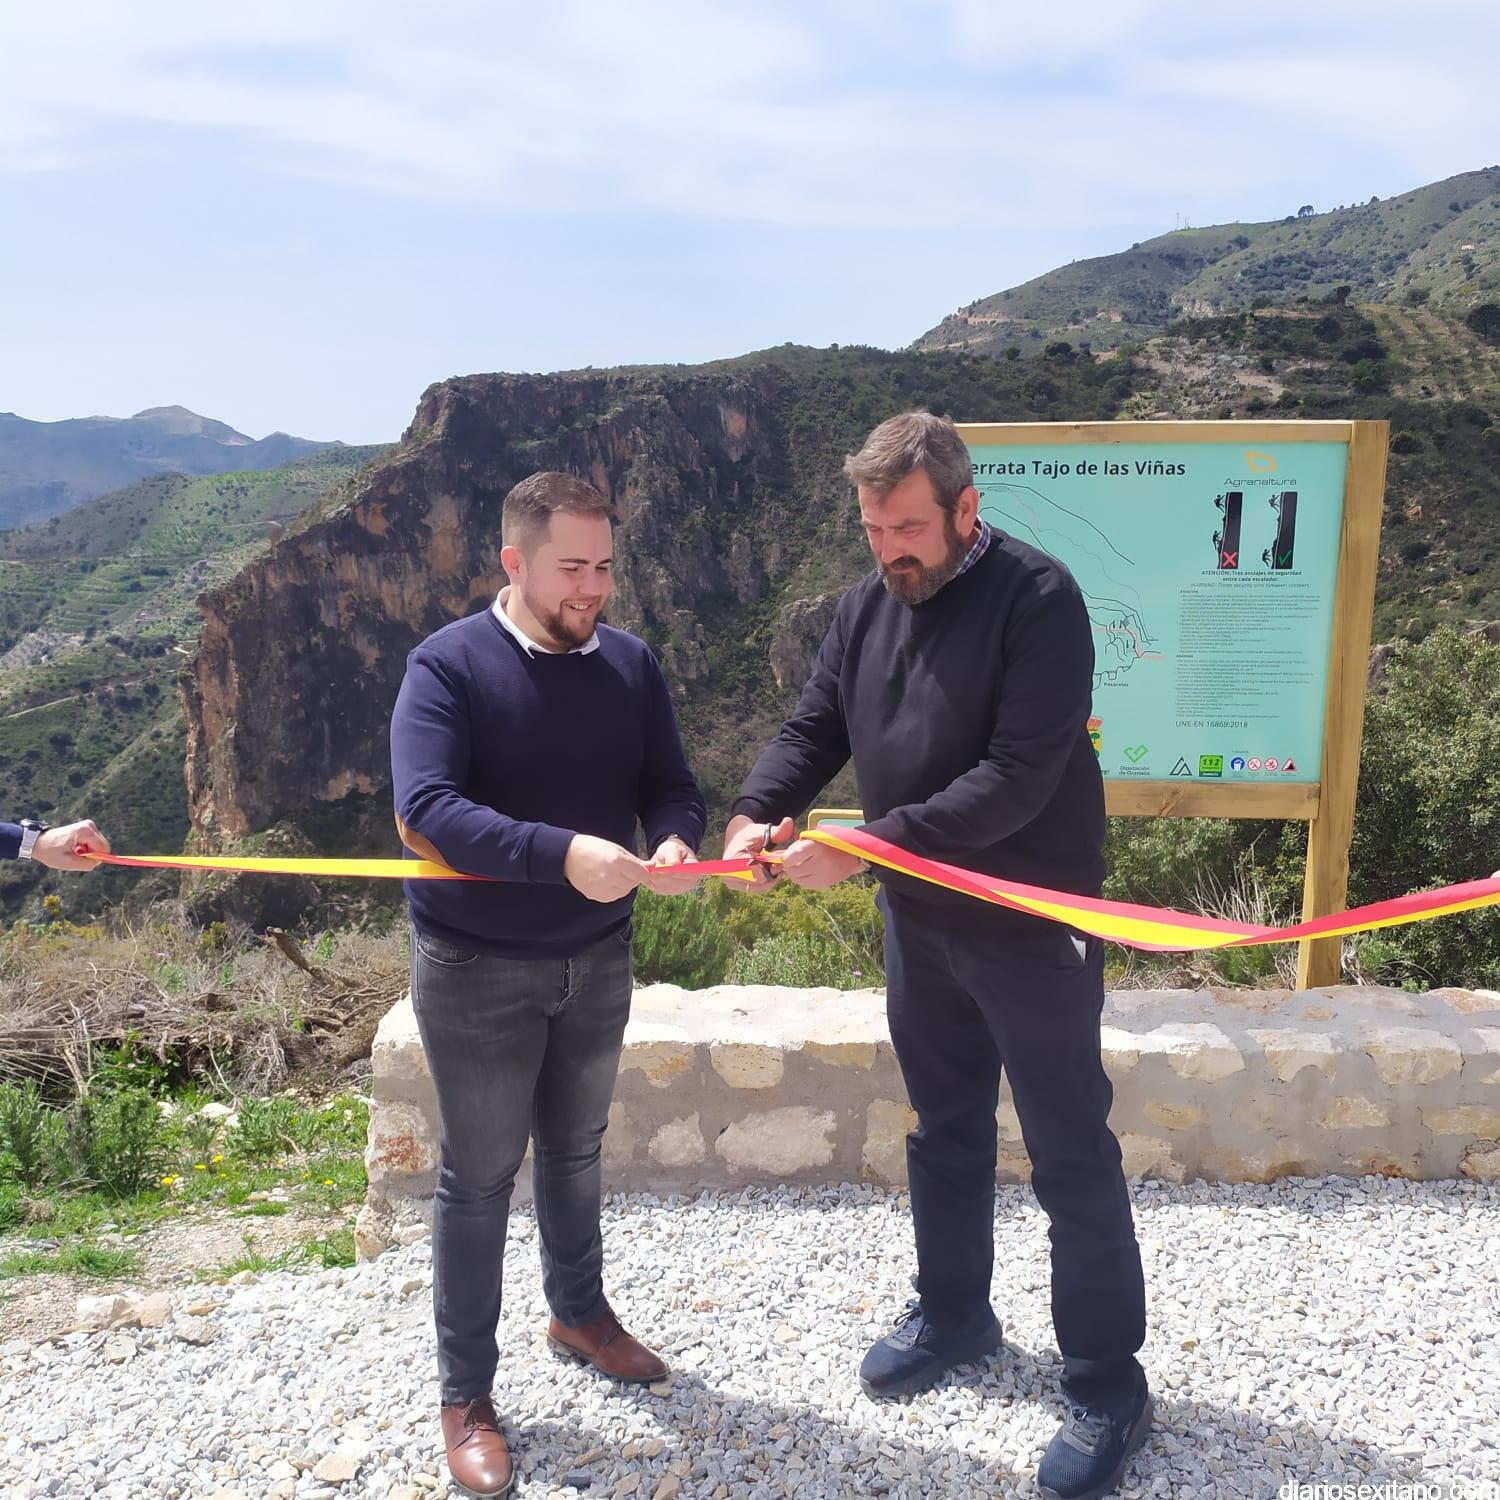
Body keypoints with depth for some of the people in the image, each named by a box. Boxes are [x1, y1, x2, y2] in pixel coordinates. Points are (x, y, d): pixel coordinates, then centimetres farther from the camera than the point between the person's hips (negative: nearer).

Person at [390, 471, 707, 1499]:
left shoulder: (631, 663, -1)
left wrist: (676, 842, -25)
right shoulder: (448, 665, -15)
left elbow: (671, 786, -1)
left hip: (597, 960, 5)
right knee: (479, 1175, 9)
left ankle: (579, 1313, 47)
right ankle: (467, 1394, 27)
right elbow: (424, 810, -27)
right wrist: (562, 852, -40)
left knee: (575, 1151, 22)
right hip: (476, 970, -4)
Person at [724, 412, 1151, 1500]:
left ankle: (1109, 1381, 23)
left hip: (1033, 924, -6)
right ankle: (954, 1311, 41)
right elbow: (813, 728, 4)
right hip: (920, 920, 7)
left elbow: (1020, 775, -26)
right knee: (945, 1125, 20)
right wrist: (760, 813, -16)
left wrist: (868, 845, -29)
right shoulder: (867, 604, 3)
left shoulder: (1036, 596, -18)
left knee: (1070, 1153, 5)